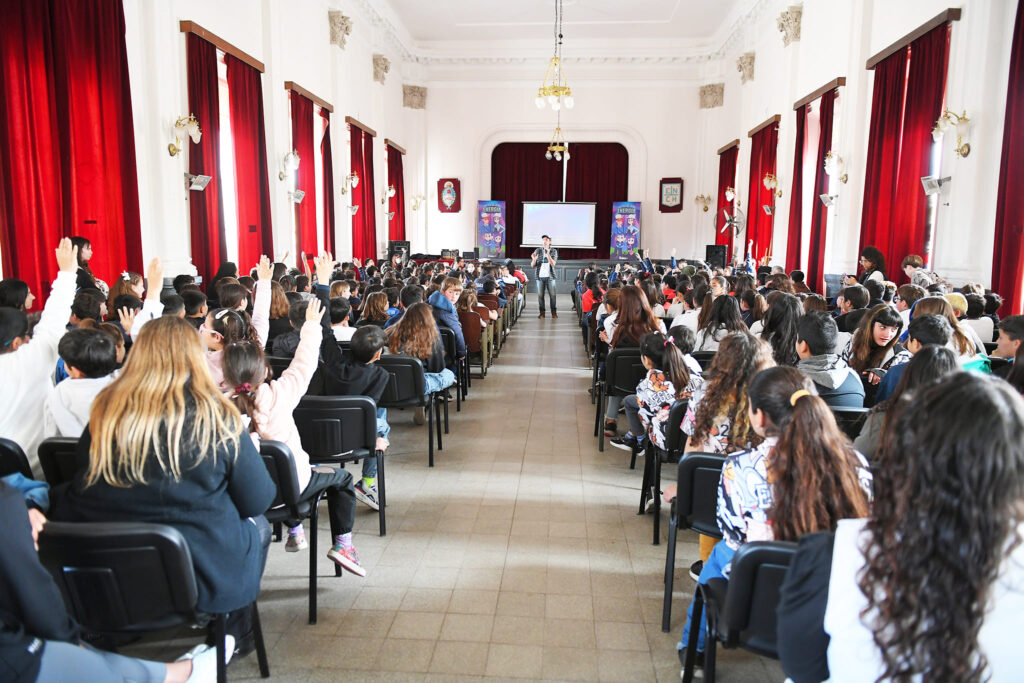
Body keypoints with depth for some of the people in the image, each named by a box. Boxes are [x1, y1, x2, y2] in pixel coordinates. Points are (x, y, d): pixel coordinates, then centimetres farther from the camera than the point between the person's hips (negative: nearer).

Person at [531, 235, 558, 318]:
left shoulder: (553, 251, 4)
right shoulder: (538, 251, 5)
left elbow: (553, 264, -10)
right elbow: (532, 265, 4)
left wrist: (548, 254, -24)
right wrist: (534, 260, -18)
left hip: (550, 276, -1)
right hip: (540, 276, 1)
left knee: (553, 295, -3)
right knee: (540, 295, -1)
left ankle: (554, 312, 7)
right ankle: (542, 313, 6)